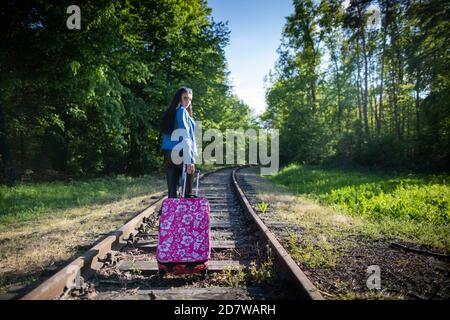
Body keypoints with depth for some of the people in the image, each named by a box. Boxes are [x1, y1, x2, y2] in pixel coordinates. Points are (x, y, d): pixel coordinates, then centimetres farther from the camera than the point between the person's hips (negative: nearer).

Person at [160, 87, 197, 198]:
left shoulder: (170, 113, 17)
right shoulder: (182, 111, -7)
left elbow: (166, 135, 15)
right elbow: (185, 137, -16)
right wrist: (189, 160, -21)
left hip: (168, 154, 7)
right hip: (182, 154, -7)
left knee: (172, 190, 6)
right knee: (187, 192, 2)